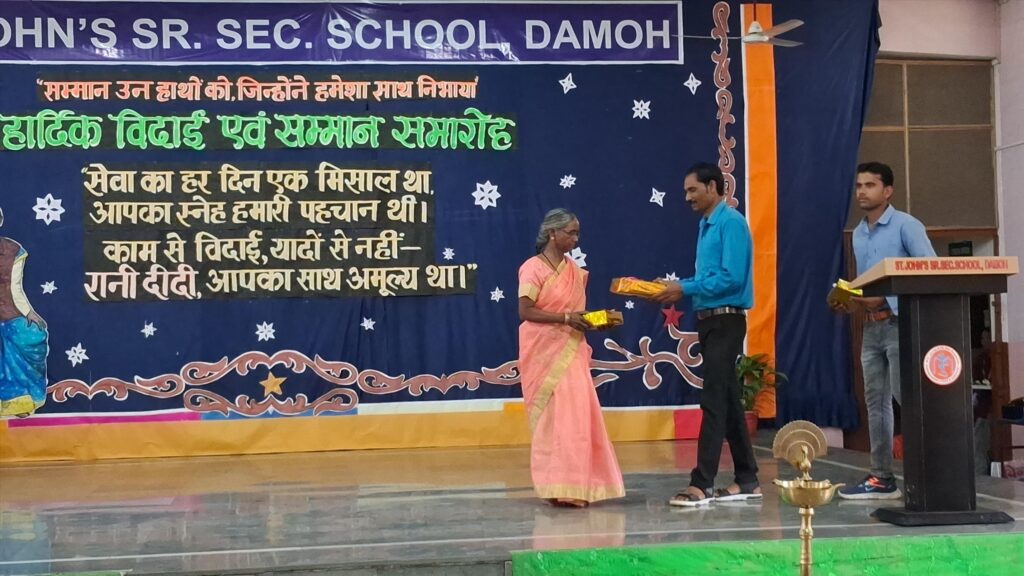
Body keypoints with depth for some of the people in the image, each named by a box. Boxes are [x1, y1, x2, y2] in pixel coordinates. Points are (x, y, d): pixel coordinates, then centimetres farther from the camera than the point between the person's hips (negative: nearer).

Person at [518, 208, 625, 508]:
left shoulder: (575, 270, 12)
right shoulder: (533, 268, -8)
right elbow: (525, 312, -14)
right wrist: (565, 318, -20)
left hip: (570, 353, 6)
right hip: (545, 352, -6)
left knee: (576, 415, 2)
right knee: (554, 415, -6)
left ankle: (574, 485, 9)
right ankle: (558, 487, -1)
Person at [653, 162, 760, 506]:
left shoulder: (731, 223, -13)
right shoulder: (706, 225, 15)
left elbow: (732, 278, -21)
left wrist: (684, 290, -18)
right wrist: (675, 288, 5)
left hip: (726, 321, -10)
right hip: (709, 321, 10)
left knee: (714, 401, -10)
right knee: (728, 401, 11)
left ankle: (702, 484, -10)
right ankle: (747, 480, 18)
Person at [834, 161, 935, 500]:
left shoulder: (905, 225, -6)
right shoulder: (858, 234, 17)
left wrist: (885, 297, -18)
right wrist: (853, 302, 2)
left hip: (900, 322, -8)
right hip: (871, 326, 8)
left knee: (906, 397, -11)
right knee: (875, 401, 7)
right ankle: (882, 477, 12)